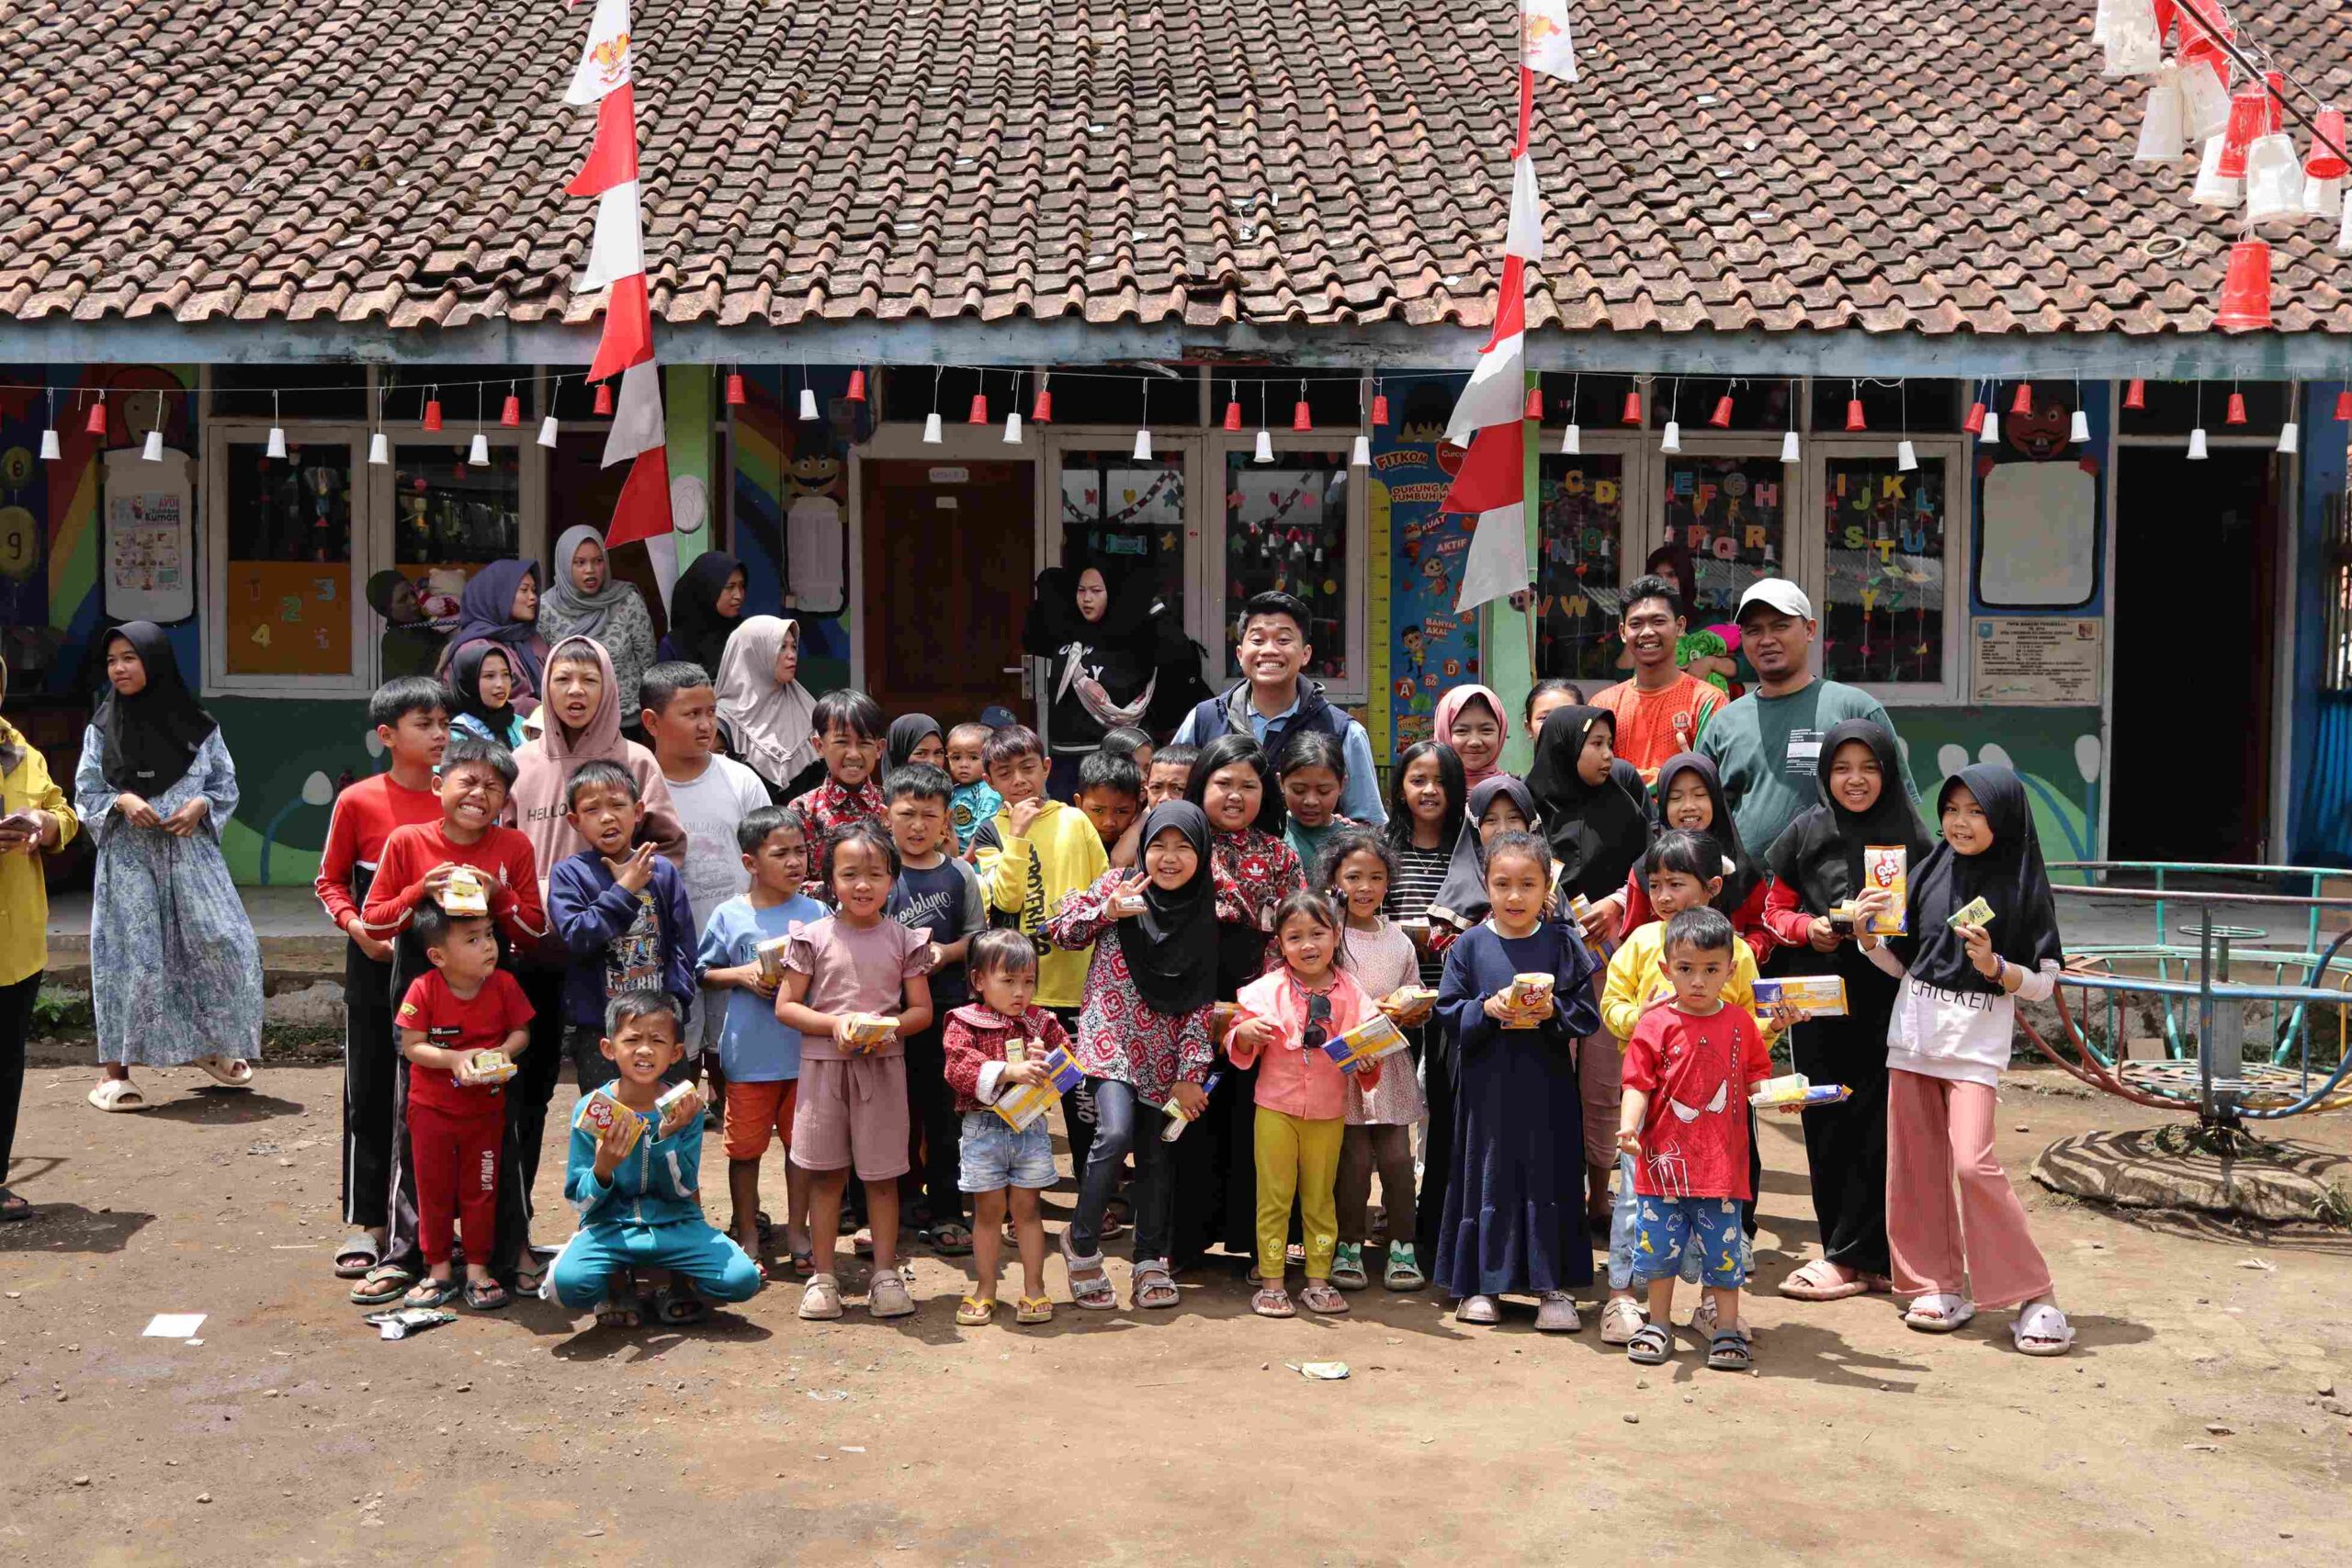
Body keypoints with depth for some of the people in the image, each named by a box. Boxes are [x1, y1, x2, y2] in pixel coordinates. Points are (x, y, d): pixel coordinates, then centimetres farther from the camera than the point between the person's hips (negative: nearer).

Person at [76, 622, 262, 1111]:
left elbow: (226, 785, 8)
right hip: (128, 856, -1)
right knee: (129, 955, -3)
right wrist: (121, 802, -13)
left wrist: (201, 805, -12)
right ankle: (115, 1068, 5)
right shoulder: (101, 730, 4)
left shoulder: (197, 726, 3)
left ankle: (211, 1047, 14)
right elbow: (86, 792, 6)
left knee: (223, 942, -7)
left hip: (189, 852, 1)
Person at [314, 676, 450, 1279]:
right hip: (376, 965, -2)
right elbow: (330, 881, 3)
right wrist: (357, 927, -14)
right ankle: (364, 1221, 14)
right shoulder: (359, 802, -4)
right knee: (369, 1092, 5)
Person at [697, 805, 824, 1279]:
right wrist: (742, 975, -11)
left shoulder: (816, 913, 0)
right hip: (748, 1055, -1)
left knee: (801, 1142, 11)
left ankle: (797, 1232, 25)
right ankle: (747, 1236, 22)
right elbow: (703, 973, 5)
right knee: (745, 1146, 7)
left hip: (805, 1051, 1)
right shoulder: (729, 916, -4)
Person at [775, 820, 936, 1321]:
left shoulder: (903, 940, 2)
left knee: (881, 1174, 6)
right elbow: (786, 1006, -1)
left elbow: (922, 1010, 5)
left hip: (883, 1064, 0)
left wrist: (887, 1027, -15)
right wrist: (834, 1024, -16)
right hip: (824, 1064, 0)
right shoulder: (813, 937, -1)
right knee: (826, 1172, 6)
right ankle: (822, 1275, 16)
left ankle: (885, 1273, 16)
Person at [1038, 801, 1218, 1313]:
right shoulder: (1119, 885, -1)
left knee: (1157, 1155, 7)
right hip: (1111, 1037, -3)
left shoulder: (1202, 915, 4)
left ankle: (1151, 1263, 19)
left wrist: (1191, 1073, -4)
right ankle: (1081, 1242, -1)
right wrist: (1108, 910, -15)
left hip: (1166, 1052, 3)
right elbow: (1056, 930, 2)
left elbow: (1202, 1002, 2)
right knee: (1116, 1133, -21)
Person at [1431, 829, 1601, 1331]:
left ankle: (1552, 1286, 12)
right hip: (1487, 1084, 0)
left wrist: (1553, 1010, -17)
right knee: (1486, 1176, 6)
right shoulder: (1470, 945, 2)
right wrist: (1486, 1008, -15)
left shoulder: (1563, 943, 1)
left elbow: (1588, 1015, 1)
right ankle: (1480, 1283, 17)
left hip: (1547, 1085, 0)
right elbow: (1449, 1012, 1)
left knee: (1549, 1178, 3)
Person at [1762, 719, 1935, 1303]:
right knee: (1826, 1126, 4)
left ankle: (1848, 1258, 6)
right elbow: (1775, 909, 12)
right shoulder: (1805, 833, 6)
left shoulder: (1910, 835, 3)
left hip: (1885, 1003, -2)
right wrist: (1808, 928, -8)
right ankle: (1872, 1258, 16)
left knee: (1875, 1128, -3)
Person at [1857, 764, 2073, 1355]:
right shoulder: (1930, 874, 5)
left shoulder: (2024, 887, -4)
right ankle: (1942, 1285, 18)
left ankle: (2033, 1295, -5)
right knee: (1917, 1164, 5)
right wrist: (1866, 935, -6)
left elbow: (2043, 984, -2)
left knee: (1973, 1162, -16)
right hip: (1913, 1038, 4)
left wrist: (1993, 965, -19)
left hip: (1976, 1045, -4)